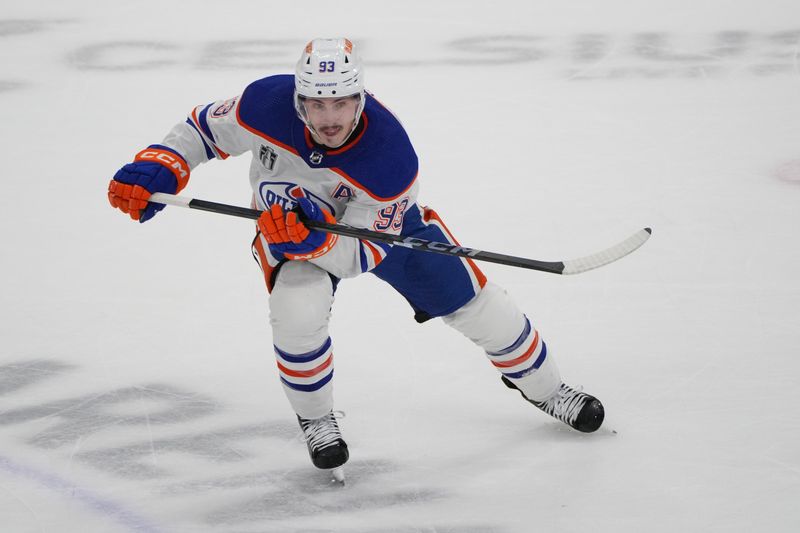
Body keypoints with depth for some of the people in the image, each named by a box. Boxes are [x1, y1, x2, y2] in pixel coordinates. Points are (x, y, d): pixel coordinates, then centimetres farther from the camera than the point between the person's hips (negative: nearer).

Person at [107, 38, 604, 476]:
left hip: (379, 222, 0)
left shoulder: (390, 156, -39)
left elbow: (361, 255, -31)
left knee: (471, 300, 5)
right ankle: (316, 418, 0)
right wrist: (159, 167, -29)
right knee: (298, 309, -29)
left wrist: (315, 237, -50)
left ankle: (543, 387, 33)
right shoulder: (266, 105, -36)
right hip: (290, 219, 0)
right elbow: (207, 127, -14)